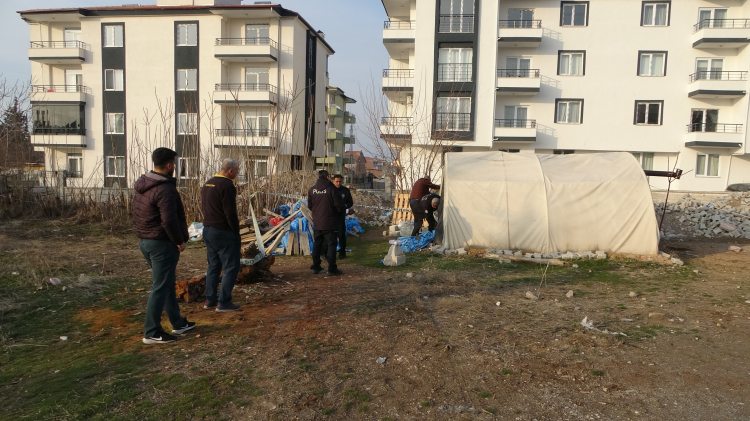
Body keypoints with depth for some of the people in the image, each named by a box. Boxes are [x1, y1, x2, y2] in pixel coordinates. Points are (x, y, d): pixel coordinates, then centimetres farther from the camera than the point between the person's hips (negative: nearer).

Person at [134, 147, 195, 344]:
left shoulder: (142, 185, 10)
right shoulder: (165, 188, -21)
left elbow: (136, 214, 17)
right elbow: (169, 220, -26)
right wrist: (180, 241, -14)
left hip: (145, 241, 10)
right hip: (162, 243, -10)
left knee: (168, 283, 19)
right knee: (160, 288, -1)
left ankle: (178, 323, 30)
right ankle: (151, 333, 6)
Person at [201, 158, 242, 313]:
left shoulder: (208, 183, 12)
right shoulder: (227, 185, -17)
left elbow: (205, 207, 16)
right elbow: (230, 213, -19)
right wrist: (236, 232, -10)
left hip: (207, 230, 9)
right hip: (223, 232, -9)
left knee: (213, 266, 17)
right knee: (231, 267, -1)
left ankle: (210, 300, 22)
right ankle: (223, 302, 0)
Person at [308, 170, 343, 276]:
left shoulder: (312, 190, 1)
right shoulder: (331, 189, -14)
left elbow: (310, 206, 9)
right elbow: (338, 206, -12)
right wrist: (338, 214, 8)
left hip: (317, 222, 5)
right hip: (329, 222, -5)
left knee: (317, 244, 15)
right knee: (331, 244, 2)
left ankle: (316, 267, 21)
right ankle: (332, 269, 1)